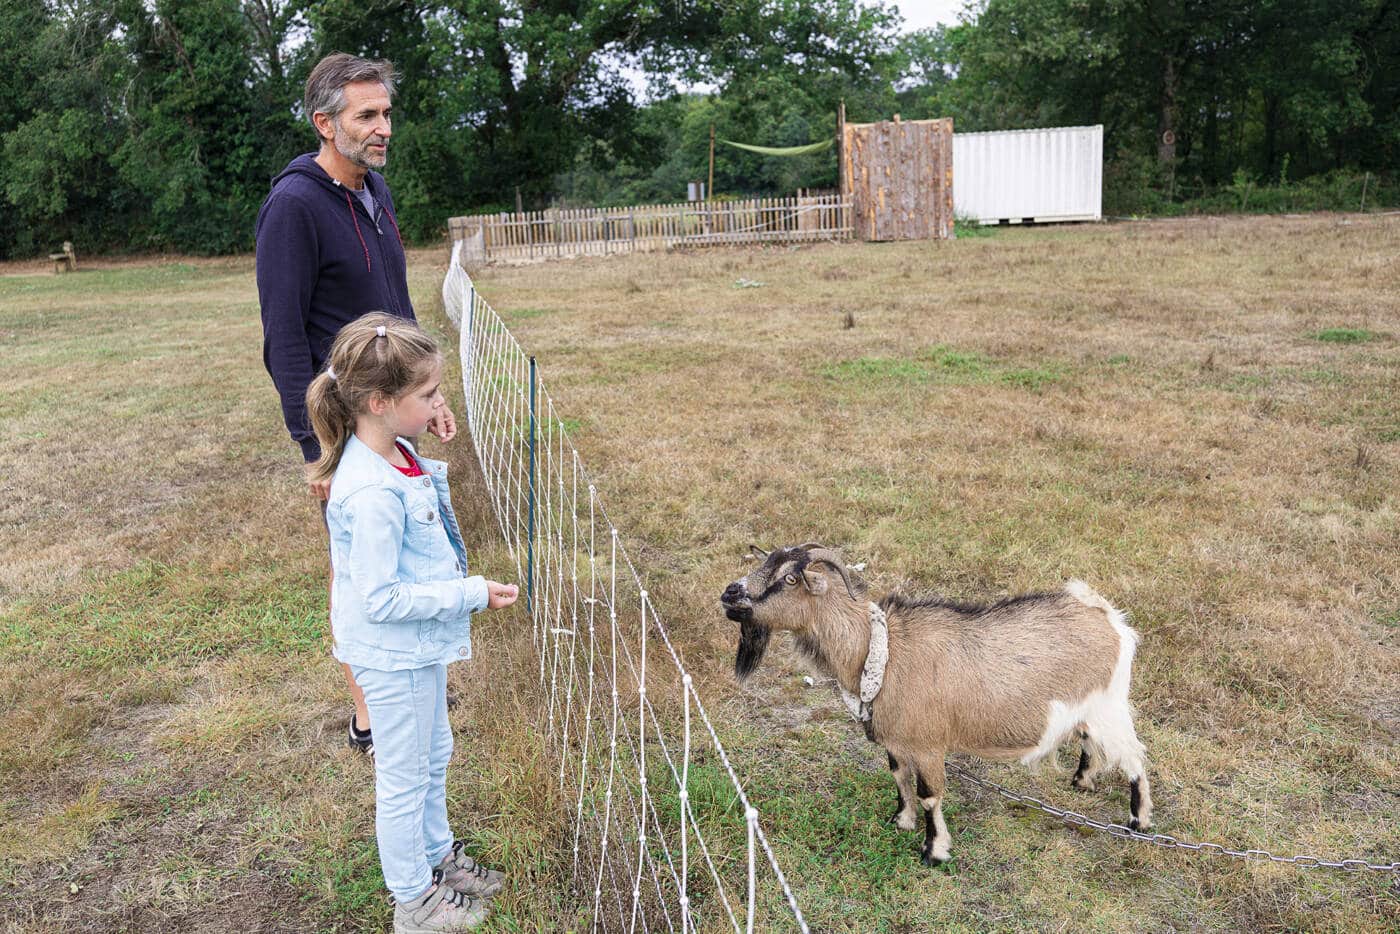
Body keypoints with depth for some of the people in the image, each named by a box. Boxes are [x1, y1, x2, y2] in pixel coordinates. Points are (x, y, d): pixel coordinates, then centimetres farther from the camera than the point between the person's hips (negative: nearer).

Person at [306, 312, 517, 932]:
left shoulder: (395, 453, -3)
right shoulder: (372, 493, -32)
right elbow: (381, 599, -29)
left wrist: (438, 469, 2)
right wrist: (472, 594, -25)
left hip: (419, 645, 9)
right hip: (392, 654, -9)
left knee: (434, 754, 26)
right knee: (405, 777, 10)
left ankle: (437, 856, 48)